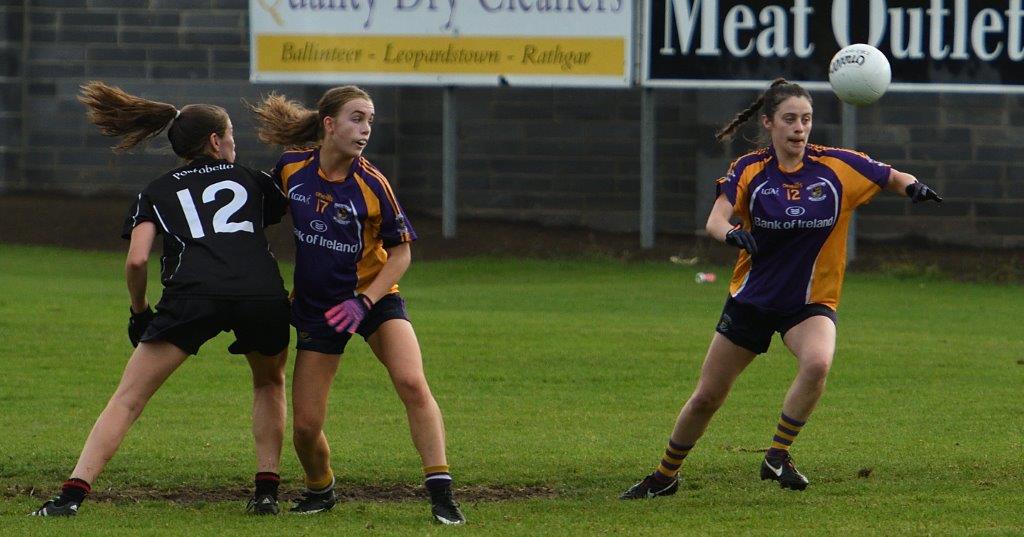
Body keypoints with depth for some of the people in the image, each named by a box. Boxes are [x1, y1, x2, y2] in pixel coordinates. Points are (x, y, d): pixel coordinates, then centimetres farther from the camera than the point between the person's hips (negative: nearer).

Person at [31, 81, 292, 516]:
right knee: (269, 382, 30)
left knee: (128, 398, 3)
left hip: (193, 296, -2)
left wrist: (139, 312, 22)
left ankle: (72, 494, -8)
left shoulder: (158, 192, 21)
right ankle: (266, 491, 20)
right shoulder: (252, 180, 25)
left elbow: (137, 261, 9)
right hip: (264, 295, 2)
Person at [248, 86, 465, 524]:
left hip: (373, 296, -2)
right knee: (306, 425, -3)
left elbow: (401, 253, -7)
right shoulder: (291, 168, -9)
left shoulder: (371, 184, -16)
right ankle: (320, 489, 29)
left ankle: (440, 494, -20)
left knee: (412, 384, -26)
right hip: (314, 305, 2)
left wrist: (364, 301, -20)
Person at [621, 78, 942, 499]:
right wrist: (732, 234, -46)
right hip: (751, 299, 1)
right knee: (707, 396, 7)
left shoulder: (838, 167, -9)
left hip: (811, 303, -1)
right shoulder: (749, 170, -9)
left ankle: (777, 456, -17)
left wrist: (913, 187, -24)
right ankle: (664, 477, 30)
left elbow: (894, 178, 0)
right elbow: (716, 219, -22)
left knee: (817, 362, -34)